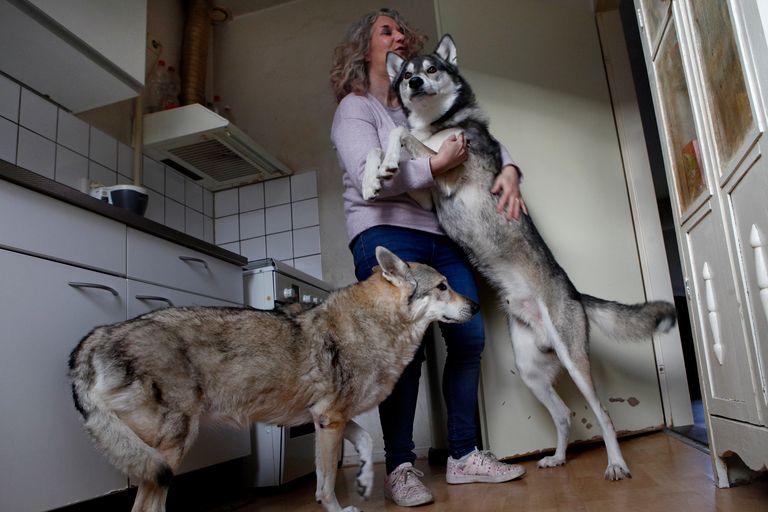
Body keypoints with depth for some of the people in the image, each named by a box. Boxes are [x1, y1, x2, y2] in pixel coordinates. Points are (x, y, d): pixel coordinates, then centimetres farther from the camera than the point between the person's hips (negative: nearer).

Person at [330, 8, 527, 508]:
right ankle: (400, 467, 0)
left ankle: (464, 456, 11)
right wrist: (438, 164, -13)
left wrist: (509, 171, 0)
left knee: (469, 336, -1)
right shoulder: (355, 108, 5)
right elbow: (368, 178, -11)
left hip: (442, 237, 6)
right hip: (386, 234, -6)